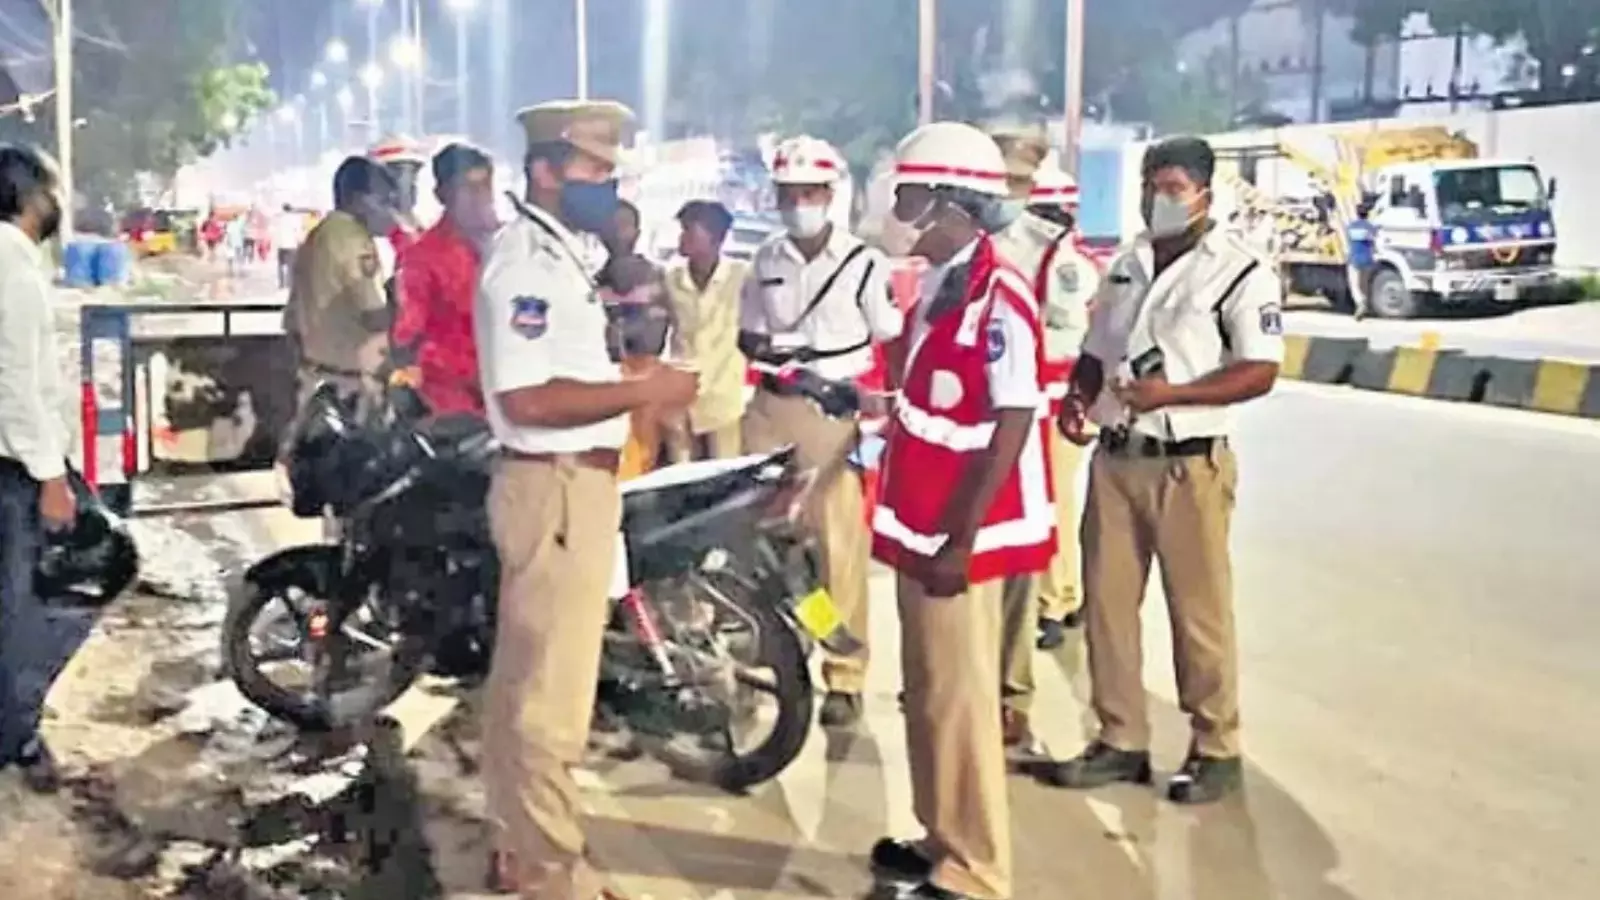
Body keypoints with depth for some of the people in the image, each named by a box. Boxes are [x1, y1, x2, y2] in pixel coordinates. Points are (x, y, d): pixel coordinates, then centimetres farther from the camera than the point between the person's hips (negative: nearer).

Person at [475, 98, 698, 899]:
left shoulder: (552, 253, 15)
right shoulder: (528, 259, -17)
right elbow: (525, 396, -27)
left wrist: (634, 380, 10)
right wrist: (642, 391, -22)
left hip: (567, 484, 11)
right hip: (557, 489, -11)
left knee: (523, 681, 17)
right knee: (553, 695, -2)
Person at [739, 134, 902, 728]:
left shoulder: (864, 263, -4)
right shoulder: (766, 260, 11)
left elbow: (891, 343, -1)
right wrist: (763, 347, -3)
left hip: (838, 409, -4)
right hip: (772, 407, 5)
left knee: (841, 544, -3)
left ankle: (845, 677, 4)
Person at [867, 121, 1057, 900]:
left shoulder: (998, 296, -18)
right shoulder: (937, 286, 11)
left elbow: (1011, 427, -21)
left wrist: (960, 540, -21)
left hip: (960, 535, -9)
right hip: (922, 526, 9)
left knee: (959, 701, 0)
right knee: (927, 693, 17)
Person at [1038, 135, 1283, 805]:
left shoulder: (1240, 271, -7)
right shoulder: (1126, 265, 12)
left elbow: (1259, 373, -13)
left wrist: (1170, 393, -24)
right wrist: (1078, 398, -2)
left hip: (1189, 466, -6)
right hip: (1115, 459, 6)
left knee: (1199, 613, 3)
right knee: (1106, 603, 9)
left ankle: (1215, 748, 17)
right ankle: (1120, 740, 22)